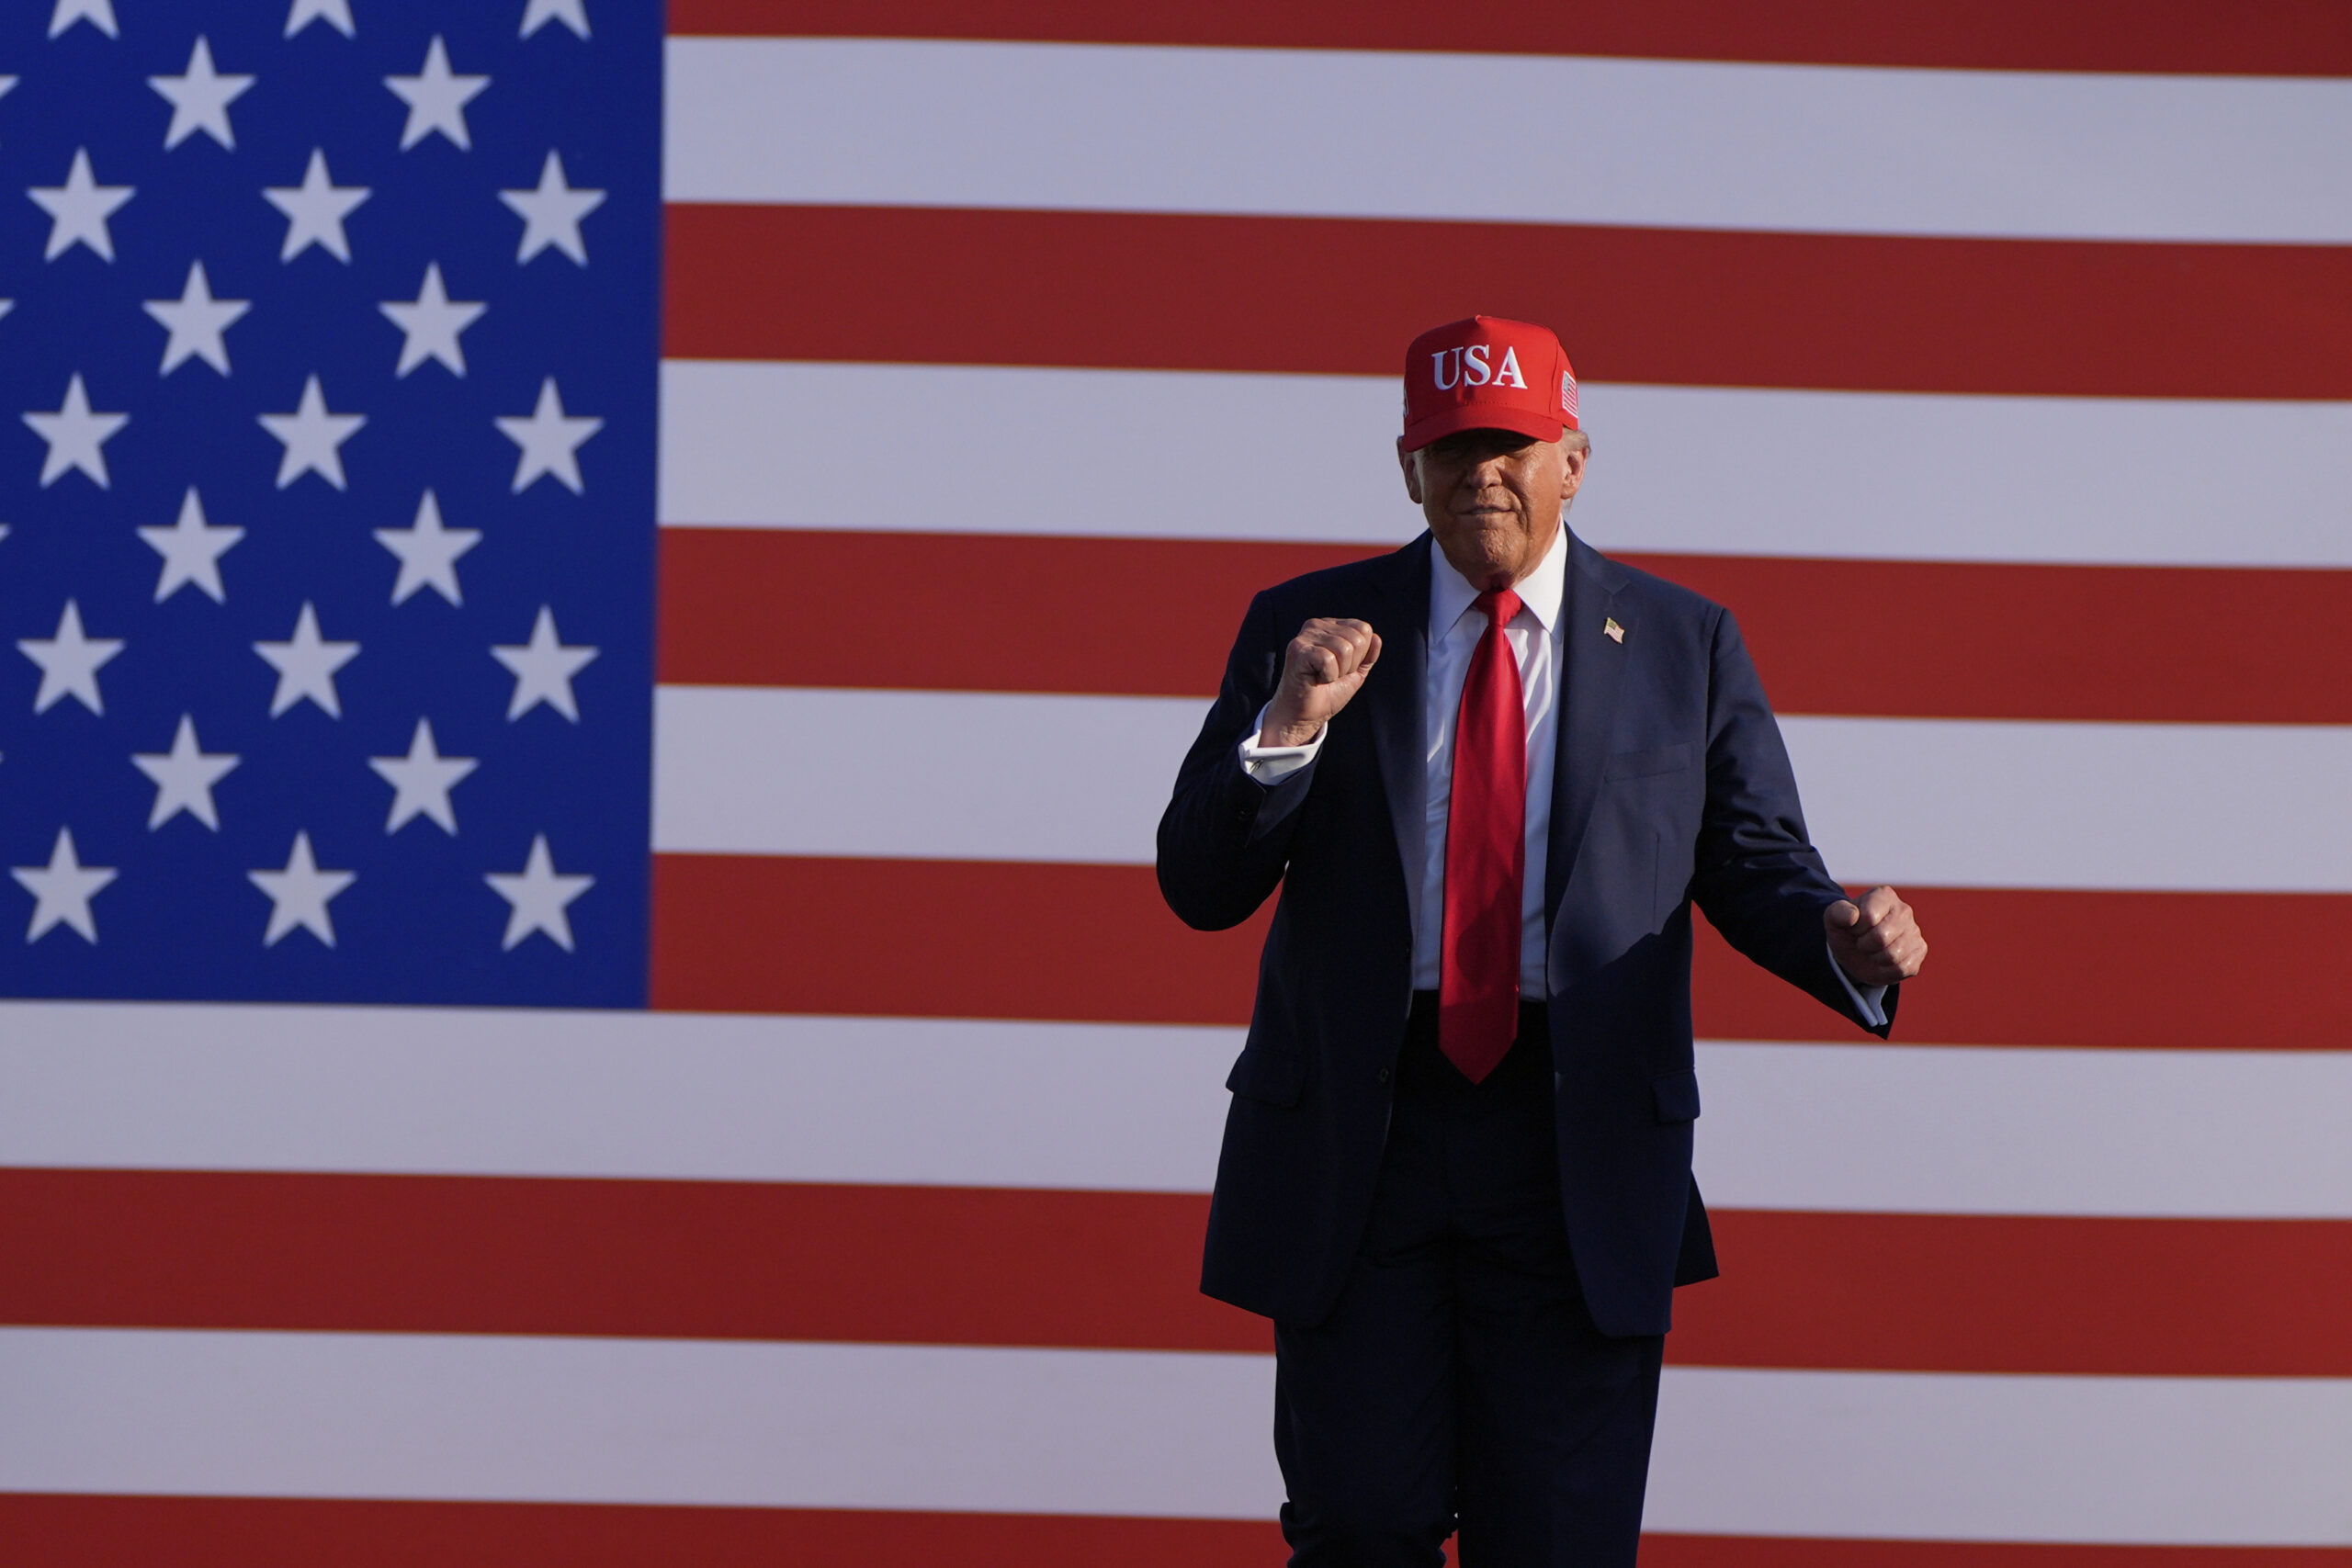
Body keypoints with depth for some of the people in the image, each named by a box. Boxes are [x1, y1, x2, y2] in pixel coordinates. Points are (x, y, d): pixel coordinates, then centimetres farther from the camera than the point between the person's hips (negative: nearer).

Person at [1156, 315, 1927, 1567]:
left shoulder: (1684, 646, 9)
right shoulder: (1307, 629, 7)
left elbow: (1754, 865, 8)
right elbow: (1198, 886, 2)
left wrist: (1845, 940, -15)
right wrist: (1286, 731, -16)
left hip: (1582, 1154, 0)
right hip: (1356, 1139, 0)